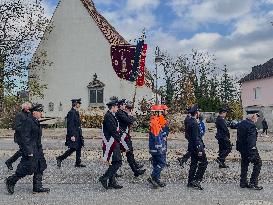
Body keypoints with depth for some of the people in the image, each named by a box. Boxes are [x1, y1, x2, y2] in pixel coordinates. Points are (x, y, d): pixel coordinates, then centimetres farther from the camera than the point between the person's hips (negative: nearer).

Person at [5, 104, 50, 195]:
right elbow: (24, 137, -20)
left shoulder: (36, 122, 15)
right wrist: (29, 151, -23)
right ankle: (11, 181, 15)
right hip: (30, 149, -10)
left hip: (37, 149, 10)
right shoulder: (28, 121, -15)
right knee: (27, 168, -5)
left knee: (40, 167, 8)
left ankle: (37, 187, 15)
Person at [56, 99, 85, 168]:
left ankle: (78, 163, 18)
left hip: (77, 134, 10)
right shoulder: (71, 113, -16)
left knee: (79, 148, 11)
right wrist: (72, 135, -23)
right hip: (73, 134, -10)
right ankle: (60, 158, 5)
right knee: (72, 148, -6)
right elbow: (70, 125, -21)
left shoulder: (76, 112, 14)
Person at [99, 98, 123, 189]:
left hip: (114, 143, 11)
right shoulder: (108, 116, -16)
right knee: (117, 162, -9)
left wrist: (118, 138, 12)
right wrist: (119, 139, -10)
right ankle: (104, 178, -4)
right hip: (111, 143, -11)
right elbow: (113, 131, -20)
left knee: (114, 163, 13)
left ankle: (112, 182, 19)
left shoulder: (111, 116, 16)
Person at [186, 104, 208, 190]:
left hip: (192, 147, 10)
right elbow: (196, 137, -22)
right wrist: (199, 150, -21)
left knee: (193, 164, 14)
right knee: (203, 163, -1)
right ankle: (196, 180, -2)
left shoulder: (189, 122, 11)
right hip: (196, 147, -10)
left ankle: (190, 182, 18)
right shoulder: (194, 123, -19)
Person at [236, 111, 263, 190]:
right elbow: (251, 140, -24)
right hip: (249, 148, -9)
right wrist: (251, 153, -24)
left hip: (241, 148, 9)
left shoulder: (241, 124, 9)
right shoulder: (251, 125, -19)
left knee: (244, 164, 16)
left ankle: (243, 183, 22)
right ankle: (253, 183, 3)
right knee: (258, 163, 4)